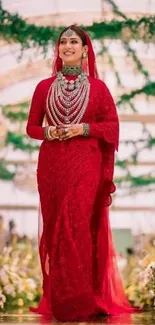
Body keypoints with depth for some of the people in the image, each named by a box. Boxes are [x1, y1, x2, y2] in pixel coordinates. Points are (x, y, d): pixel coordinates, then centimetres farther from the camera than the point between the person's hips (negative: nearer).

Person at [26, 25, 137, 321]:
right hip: (51, 165, 3)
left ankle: (80, 300, -4)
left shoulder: (97, 86, 4)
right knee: (54, 225, 3)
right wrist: (47, 132, -8)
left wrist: (85, 128, -12)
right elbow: (31, 126, 12)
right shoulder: (44, 86, 9)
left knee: (77, 224, -10)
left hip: (85, 165, -2)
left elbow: (112, 125, 3)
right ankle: (57, 298, 11)